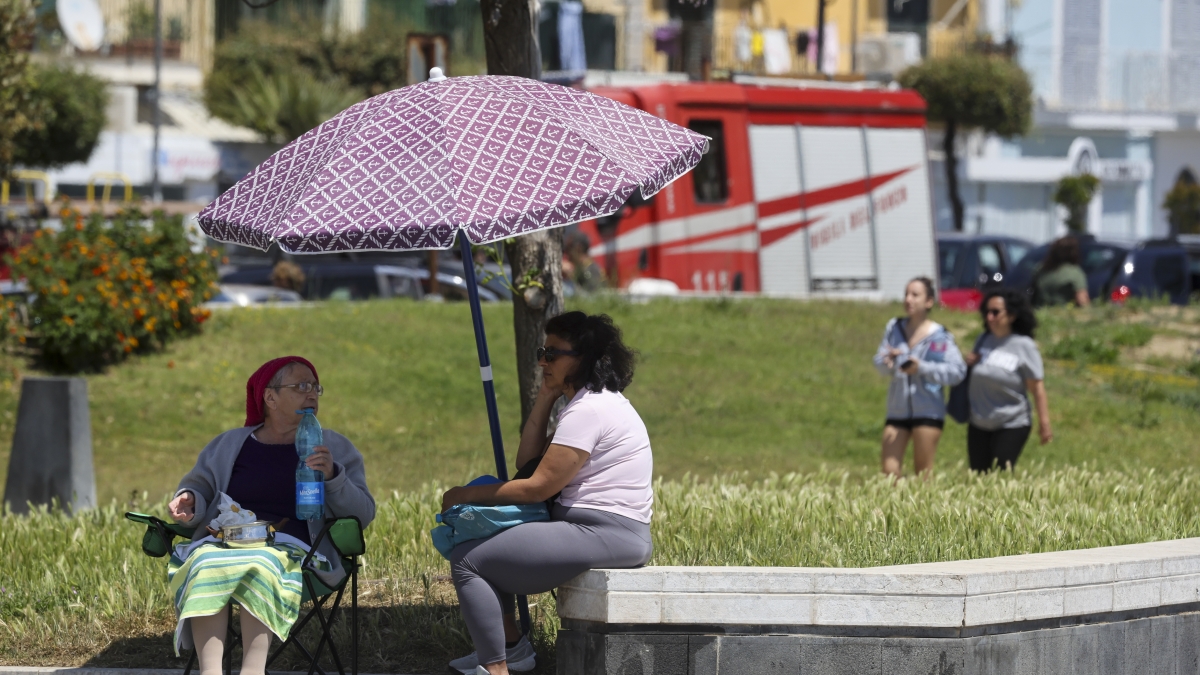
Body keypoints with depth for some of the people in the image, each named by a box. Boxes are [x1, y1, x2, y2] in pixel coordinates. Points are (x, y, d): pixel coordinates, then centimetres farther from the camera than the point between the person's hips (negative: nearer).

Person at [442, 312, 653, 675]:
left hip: (601, 535, -11)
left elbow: (538, 487, -18)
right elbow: (527, 465, 15)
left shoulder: (588, 410, -15)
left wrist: (468, 495, -8)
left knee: (467, 559, -12)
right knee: (487, 542, 23)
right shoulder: (594, 402, 18)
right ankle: (511, 646, 19)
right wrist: (545, 399, 9)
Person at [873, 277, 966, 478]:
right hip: (898, 409, 4)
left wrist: (922, 367, -19)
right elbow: (879, 363, 9)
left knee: (923, 471, 1)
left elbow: (957, 371, -12)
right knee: (889, 468, -3)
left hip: (927, 411, -4)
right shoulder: (894, 328, 8)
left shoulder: (939, 336, -5)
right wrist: (887, 361, -15)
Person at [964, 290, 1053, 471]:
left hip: (1011, 427, -6)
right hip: (979, 426, 6)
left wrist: (1044, 423, -16)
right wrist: (969, 363, 0)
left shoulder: (1023, 346, -10)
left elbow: (1037, 387, -11)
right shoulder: (984, 341, 8)